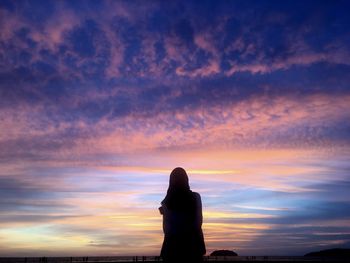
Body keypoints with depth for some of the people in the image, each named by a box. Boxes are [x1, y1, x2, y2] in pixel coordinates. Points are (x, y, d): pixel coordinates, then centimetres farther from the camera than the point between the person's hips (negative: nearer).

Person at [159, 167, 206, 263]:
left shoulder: (167, 201, -4)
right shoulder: (195, 197, -4)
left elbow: (166, 226, -1)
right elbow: (199, 221, 3)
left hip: (173, 242, 0)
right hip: (193, 241, 0)